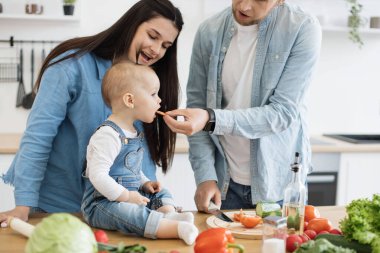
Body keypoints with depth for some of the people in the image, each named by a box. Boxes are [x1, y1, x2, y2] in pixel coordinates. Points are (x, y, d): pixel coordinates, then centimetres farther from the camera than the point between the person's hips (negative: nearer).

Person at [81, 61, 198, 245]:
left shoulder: (134, 133, 13)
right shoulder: (107, 135, -18)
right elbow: (98, 175, -26)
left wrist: (145, 184, 8)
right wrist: (126, 196, -24)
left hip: (128, 196, 10)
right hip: (101, 203, -10)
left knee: (161, 194, 8)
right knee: (123, 211, -36)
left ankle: (168, 213, -25)